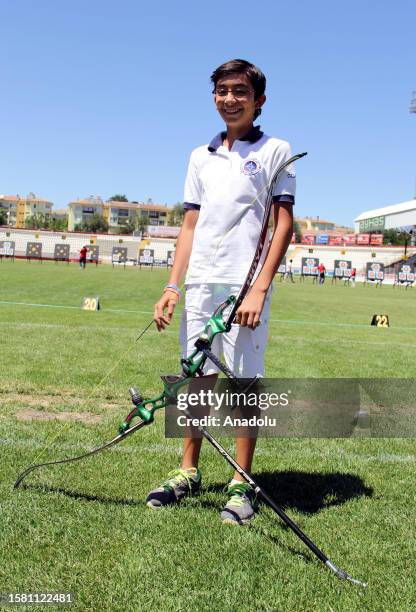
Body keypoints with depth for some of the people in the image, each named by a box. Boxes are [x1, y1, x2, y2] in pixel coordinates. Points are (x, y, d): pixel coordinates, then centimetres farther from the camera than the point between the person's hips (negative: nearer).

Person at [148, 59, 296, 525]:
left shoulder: (275, 151, 4)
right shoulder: (200, 157, 17)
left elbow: (284, 224, -4)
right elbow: (190, 226, 16)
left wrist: (259, 289, -13)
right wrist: (173, 286, 6)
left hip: (245, 285, -4)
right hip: (200, 282, 5)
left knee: (245, 382, -1)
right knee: (198, 378, 10)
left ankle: (242, 483, 12)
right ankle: (188, 473, 23)